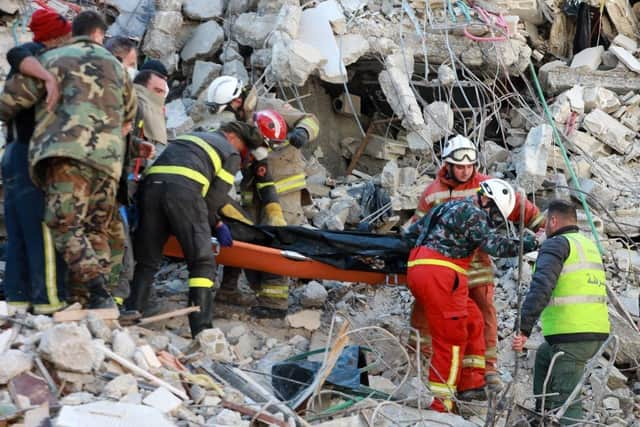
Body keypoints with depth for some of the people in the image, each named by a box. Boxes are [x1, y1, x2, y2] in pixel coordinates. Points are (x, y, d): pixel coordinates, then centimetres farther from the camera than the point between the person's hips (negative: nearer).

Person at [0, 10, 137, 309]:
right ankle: (101, 294, 0)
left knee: (65, 224, -9)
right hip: (109, 159, 5)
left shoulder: (53, 59, 10)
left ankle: (99, 295, -22)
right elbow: (129, 112, 37)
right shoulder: (114, 66, 25)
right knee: (97, 229, 11)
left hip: (67, 151, -5)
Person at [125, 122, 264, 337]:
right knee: (202, 261, -1)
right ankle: (201, 329, -10)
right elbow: (215, 198, 9)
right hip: (184, 189, -6)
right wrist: (215, 223, 26)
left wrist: (217, 222, 34)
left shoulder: (189, 137, 39)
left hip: (151, 182, 6)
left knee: (146, 261, 14)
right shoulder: (231, 154, 19)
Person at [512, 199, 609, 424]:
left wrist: (523, 329, -24)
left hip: (571, 336, -9)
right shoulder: (590, 245, 19)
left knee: (565, 399, -9)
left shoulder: (557, 245, -7)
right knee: (544, 356, 31)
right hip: (597, 331, 9)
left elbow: (541, 287, -21)